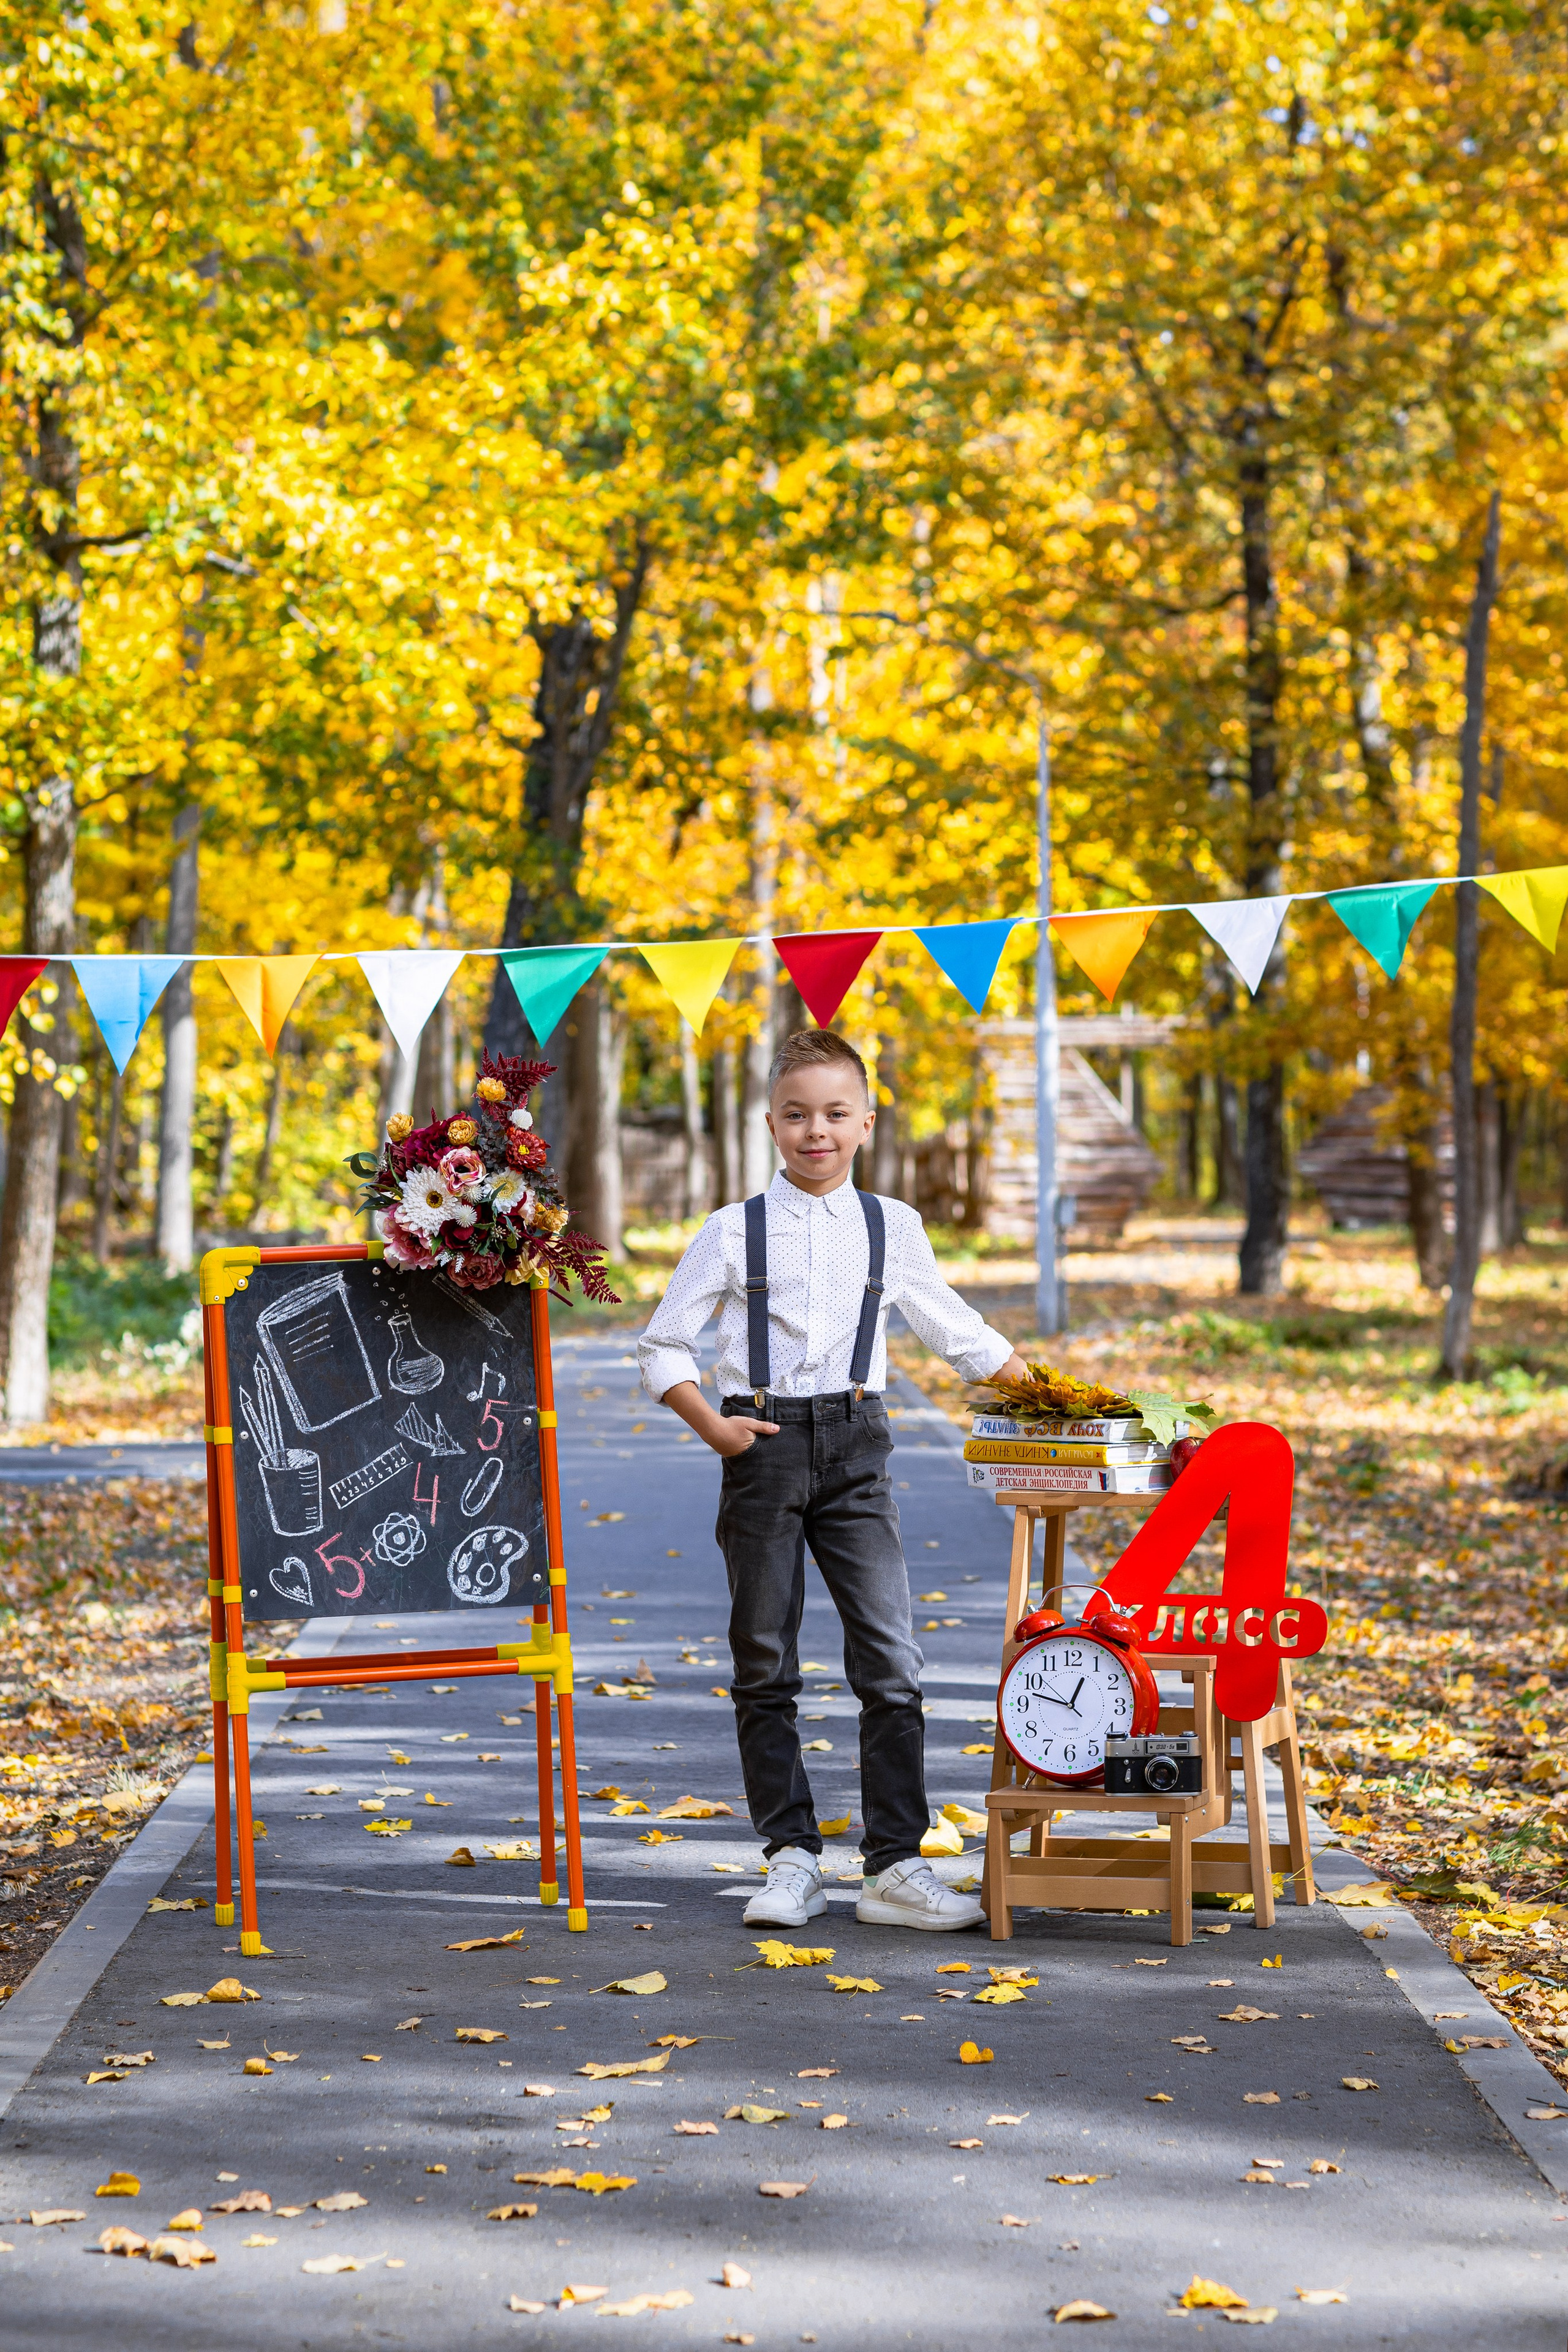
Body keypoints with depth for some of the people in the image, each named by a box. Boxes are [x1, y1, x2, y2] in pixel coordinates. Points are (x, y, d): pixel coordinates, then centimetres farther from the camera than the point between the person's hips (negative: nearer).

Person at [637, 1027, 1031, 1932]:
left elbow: (959, 1333, 20)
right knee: (765, 1665, 4)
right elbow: (664, 1344, 8)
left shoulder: (893, 1227, 8)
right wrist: (711, 1424, -6)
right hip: (764, 1443, -1)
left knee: (891, 1659, -6)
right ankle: (793, 1858, 13)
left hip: (855, 1447, 1)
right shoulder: (735, 1230, 3)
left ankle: (897, 1868, -2)